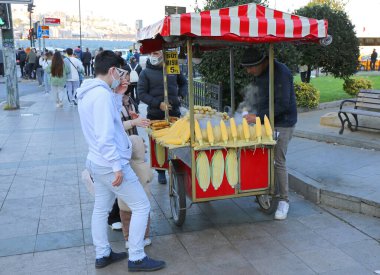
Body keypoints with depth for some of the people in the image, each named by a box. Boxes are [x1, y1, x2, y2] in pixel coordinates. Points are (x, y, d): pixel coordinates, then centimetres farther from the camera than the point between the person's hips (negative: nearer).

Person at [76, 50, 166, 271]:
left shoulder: (89, 92, 9)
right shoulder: (103, 94, -22)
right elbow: (105, 136, -26)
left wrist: (118, 95, 6)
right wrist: (117, 166, -23)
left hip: (96, 162, 10)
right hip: (110, 164, -10)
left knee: (101, 209, 18)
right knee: (142, 206, 0)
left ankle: (103, 255, 31)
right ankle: (137, 259, 8)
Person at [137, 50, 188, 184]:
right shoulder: (146, 73, -1)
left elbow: (183, 83, 24)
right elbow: (141, 93, -6)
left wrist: (181, 96, 7)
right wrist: (158, 104, -16)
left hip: (174, 113, 2)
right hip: (155, 115, -2)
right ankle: (161, 172, 16)